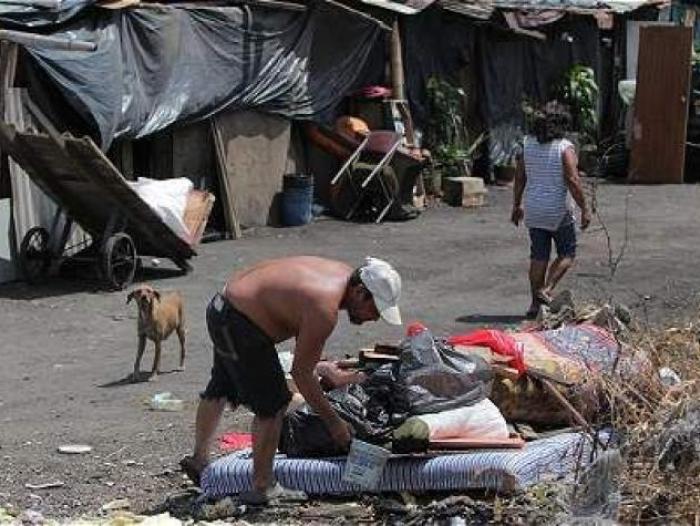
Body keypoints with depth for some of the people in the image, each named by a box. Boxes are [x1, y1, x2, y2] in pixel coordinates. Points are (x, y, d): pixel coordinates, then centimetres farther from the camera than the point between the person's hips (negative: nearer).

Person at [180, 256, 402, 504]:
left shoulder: (342, 273, -1)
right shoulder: (325, 308, -28)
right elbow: (300, 372, -21)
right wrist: (332, 421, -14)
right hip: (239, 324, -11)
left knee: (220, 389, 26)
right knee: (272, 405, -7)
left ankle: (199, 460, 44)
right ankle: (262, 488, 2)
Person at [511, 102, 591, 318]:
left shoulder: (528, 144, 2)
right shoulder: (565, 148, -13)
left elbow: (519, 178, 6)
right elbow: (573, 181, -18)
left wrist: (517, 205, 16)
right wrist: (584, 209, -11)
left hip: (534, 211, 5)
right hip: (559, 211, -5)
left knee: (538, 256, 11)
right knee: (567, 254, 12)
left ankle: (535, 303, 12)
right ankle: (546, 290, -5)